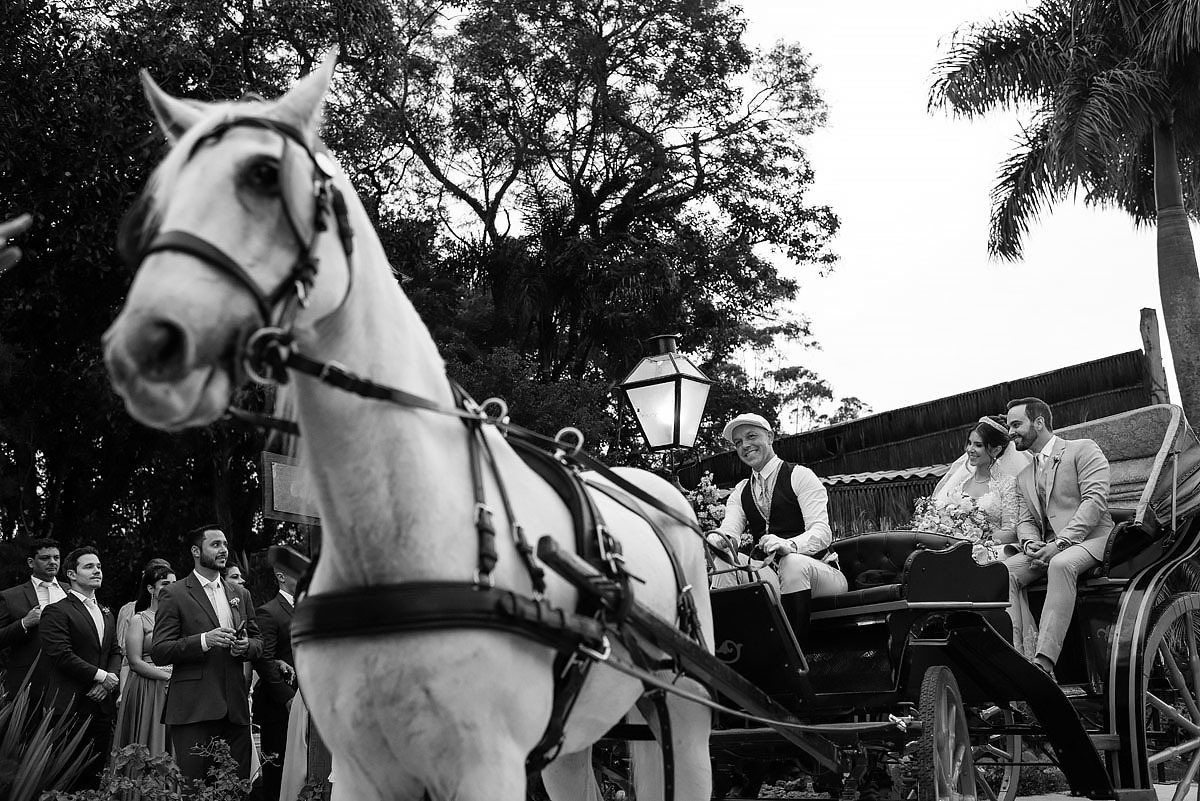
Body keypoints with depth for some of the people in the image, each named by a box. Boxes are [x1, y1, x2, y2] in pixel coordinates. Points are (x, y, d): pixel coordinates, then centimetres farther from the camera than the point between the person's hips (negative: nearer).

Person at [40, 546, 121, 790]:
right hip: (71, 706, -7)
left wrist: (109, 681, -3)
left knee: (96, 774, 5)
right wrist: (101, 675, -14)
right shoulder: (57, 612, -5)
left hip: (102, 704, 7)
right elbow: (61, 655, -15)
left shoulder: (106, 614, 20)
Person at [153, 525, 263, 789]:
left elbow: (258, 643, 22)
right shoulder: (175, 595, 1)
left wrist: (246, 646, -1)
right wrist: (204, 641, -17)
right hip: (194, 707, -5)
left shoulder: (240, 594, 18)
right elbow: (159, 652, -5)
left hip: (235, 706, 5)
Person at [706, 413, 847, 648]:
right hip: (770, 572, 4)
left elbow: (822, 531, -14)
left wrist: (788, 545, -36)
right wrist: (718, 539, -29)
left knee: (793, 563, -37)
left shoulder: (800, 476, -1)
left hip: (819, 571, -4)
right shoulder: (740, 492, 16)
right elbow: (730, 529, -2)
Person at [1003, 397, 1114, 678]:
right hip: (1046, 549, 6)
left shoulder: (1083, 450, 3)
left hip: (1088, 539, -6)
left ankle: (1043, 663, -49)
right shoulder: (1024, 477, 25)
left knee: (1061, 564, -39)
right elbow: (1025, 520, 19)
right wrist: (1030, 544, -7)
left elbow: (1095, 500, -10)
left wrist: (1060, 543, -20)